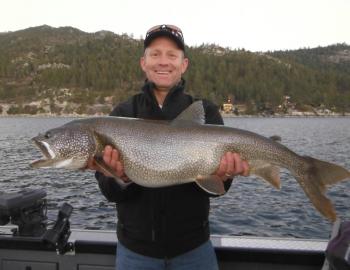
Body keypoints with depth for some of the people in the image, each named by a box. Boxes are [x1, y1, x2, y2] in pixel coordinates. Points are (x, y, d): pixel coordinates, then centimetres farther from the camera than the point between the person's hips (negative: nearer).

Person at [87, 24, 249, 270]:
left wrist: (222, 176, -31)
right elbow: (111, 192, -9)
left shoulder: (206, 112, -4)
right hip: (135, 248, 1)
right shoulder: (122, 114, -4)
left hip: (193, 248, 0)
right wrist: (121, 178, -29)